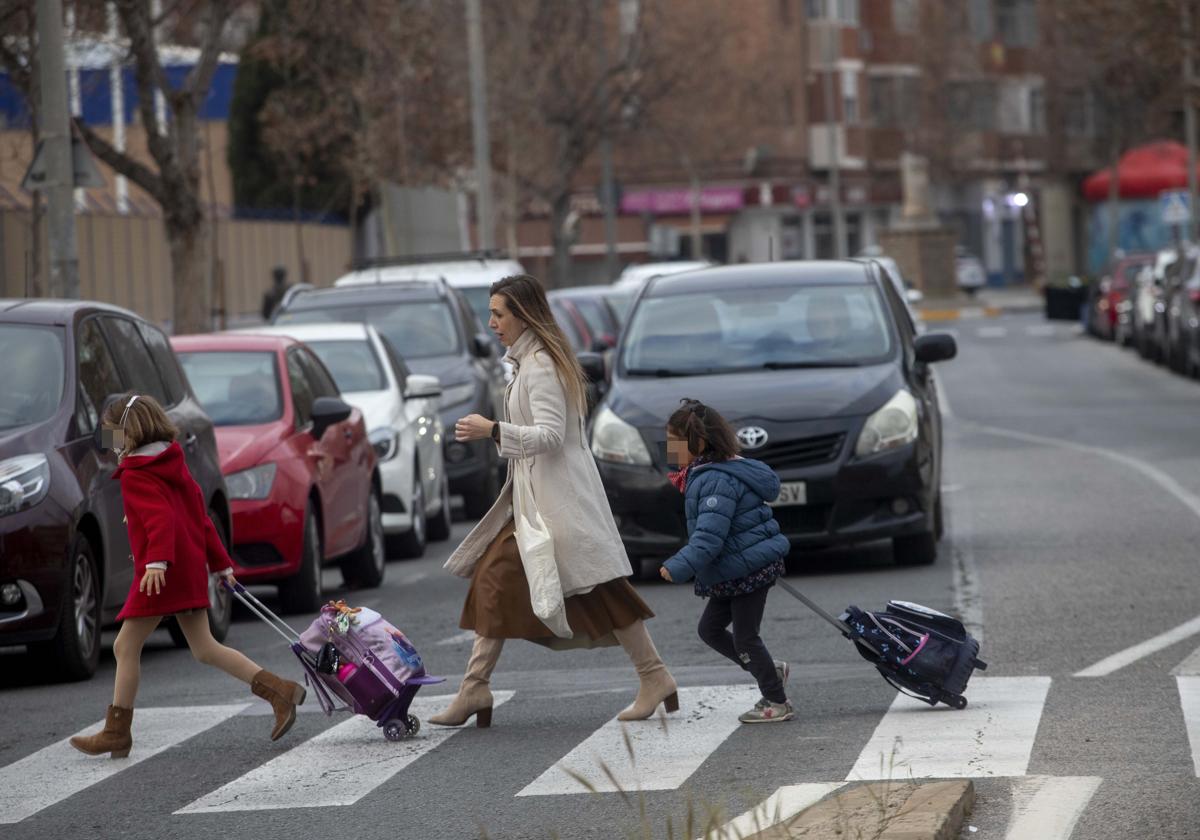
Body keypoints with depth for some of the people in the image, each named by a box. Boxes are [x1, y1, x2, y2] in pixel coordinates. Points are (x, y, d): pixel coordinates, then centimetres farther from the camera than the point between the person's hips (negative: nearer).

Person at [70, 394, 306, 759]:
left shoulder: (135, 476, -11)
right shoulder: (175, 467, 16)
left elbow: (160, 517, -26)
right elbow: (200, 517, 20)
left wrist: (157, 560, -38)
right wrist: (221, 563, 25)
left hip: (162, 573, -9)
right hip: (192, 568, 9)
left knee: (125, 647, 1)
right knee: (205, 649, 12)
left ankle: (116, 733, 5)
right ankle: (281, 692, 4)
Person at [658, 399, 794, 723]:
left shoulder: (717, 480, -23)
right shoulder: (704, 474, 10)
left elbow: (709, 535, -30)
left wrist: (679, 567, -34)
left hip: (749, 569, -10)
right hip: (733, 574, 10)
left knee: (744, 636, -1)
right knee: (710, 628, 16)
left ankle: (777, 703, 10)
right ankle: (771, 673, 25)